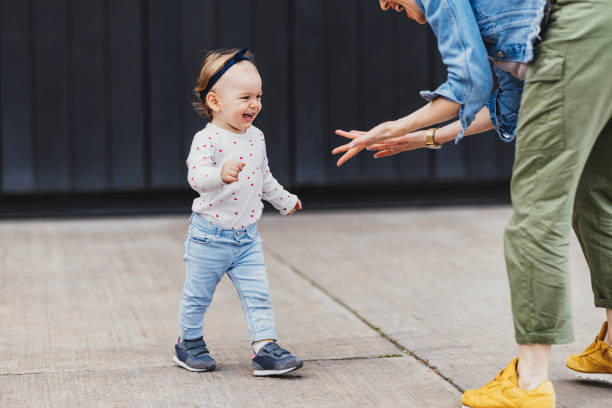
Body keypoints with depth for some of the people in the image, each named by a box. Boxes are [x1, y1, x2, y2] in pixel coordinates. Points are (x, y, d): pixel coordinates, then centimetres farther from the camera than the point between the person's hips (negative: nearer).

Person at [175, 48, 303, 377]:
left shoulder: (255, 137, 5)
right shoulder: (207, 139, -18)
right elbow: (196, 176, -33)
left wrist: (285, 201, 33)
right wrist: (221, 174, -53)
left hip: (247, 237, 5)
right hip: (209, 236, -5)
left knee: (258, 295, -1)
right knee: (197, 296, 10)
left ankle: (265, 348, 1)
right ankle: (189, 343, 29)